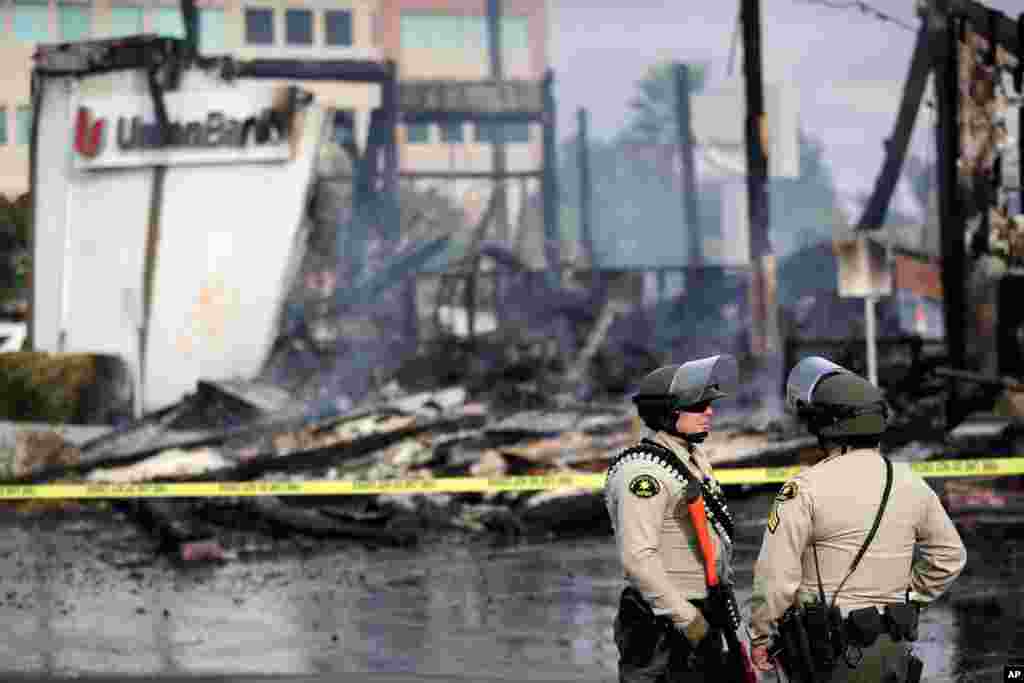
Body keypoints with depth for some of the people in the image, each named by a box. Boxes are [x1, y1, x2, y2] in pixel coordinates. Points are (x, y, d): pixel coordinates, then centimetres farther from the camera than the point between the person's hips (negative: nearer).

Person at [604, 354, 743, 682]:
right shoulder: (644, 472, -18)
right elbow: (638, 557, -26)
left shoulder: (695, 460, 14)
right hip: (663, 630, -10)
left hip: (699, 619, 10)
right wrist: (687, 619, -24)